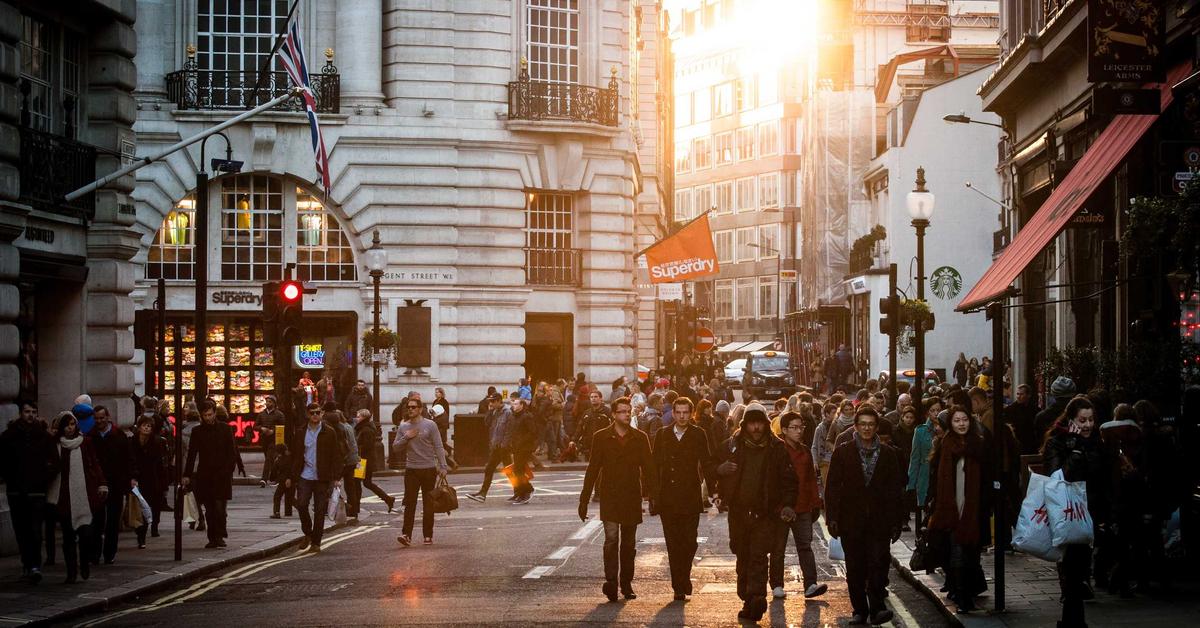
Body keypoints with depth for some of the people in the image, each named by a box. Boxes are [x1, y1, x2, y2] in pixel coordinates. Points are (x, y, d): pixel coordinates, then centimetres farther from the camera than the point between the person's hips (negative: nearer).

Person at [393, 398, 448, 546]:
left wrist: (442, 467, -10)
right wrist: (406, 437, -9)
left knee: (428, 504, 5)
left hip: (429, 469, -2)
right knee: (409, 503, -7)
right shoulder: (403, 427, 7)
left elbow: (438, 447, -3)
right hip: (411, 470, 2)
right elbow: (395, 446, 9)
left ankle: (428, 535, 12)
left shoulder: (430, 425, -2)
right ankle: (406, 535, -12)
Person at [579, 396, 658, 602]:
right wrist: (584, 500, 1)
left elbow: (648, 469, 6)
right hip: (610, 498, -2)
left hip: (632, 498, 2)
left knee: (629, 543, 8)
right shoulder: (602, 438, 2)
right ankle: (611, 581, -20)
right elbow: (592, 469, 3)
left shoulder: (640, 438, 5)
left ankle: (626, 583, 17)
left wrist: (654, 498, 0)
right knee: (611, 538, -16)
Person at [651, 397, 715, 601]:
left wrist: (712, 490, -5)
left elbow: (707, 463, 3)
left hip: (690, 498, -1)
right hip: (667, 498, 2)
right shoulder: (662, 435, 8)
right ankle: (679, 586, 7)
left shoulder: (698, 435, 3)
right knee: (673, 544, 2)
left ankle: (683, 581, 16)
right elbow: (655, 465, 8)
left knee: (689, 542, -4)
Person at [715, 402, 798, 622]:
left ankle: (756, 598, -23)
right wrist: (720, 469, -10)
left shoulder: (777, 448, 2)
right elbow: (713, 470, 14)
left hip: (765, 513, -3)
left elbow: (789, 479, 6)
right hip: (738, 511, 3)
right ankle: (749, 601, 16)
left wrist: (788, 504, -8)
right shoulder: (732, 445, 7)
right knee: (743, 558, 8)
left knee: (758, 557, -15)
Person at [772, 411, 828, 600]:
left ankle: (810, 585, -8)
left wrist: (815, 503, 12)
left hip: (802, 508, 5)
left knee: (805, 546, -2)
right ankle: (777, 586, 12)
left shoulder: (804, 451, 12)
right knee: (778, 549, 5)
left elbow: (811, 479, 16)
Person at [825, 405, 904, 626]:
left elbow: (895, 490, 8)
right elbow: (832, 488, 3)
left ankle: (876, 608, -8)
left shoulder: (888, 454, 8)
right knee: (855, 568, 5)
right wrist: (832, 518, -5)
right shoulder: (842, 453, 6)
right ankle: (860, 610, 13)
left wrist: (895, 522, 4)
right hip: (851, 521, 0)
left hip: (879, 522, 0)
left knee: (879, 563, -12)